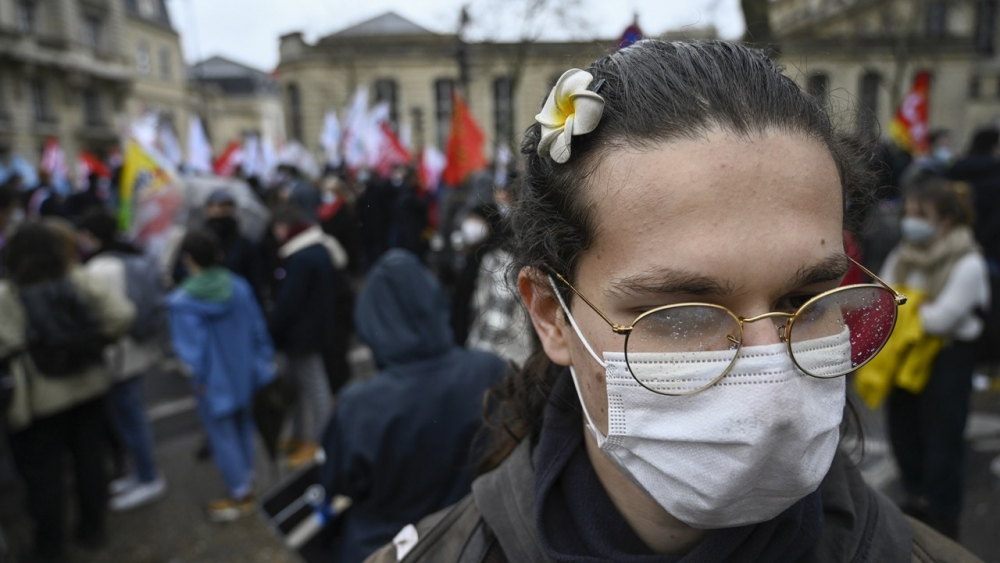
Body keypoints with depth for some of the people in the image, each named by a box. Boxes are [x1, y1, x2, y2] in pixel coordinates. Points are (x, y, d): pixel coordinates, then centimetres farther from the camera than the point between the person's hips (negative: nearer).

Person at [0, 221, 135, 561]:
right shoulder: (80, 281, -9)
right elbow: (122, 314, -13)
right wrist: (96, 342, 2)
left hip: (38, 398, -3)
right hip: (88, 388, 3)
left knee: (43, 472, 13)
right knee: (89, 459, 18)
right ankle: (93, 530, 33)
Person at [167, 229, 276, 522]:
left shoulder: (182, 302, -20)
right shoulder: (239, 287, -8)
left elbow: (191, 346, -19)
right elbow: (257, 328, 0)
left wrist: (199, 377, -5)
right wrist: (262, 360, 11)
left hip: (215, 380, -5)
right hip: (244, 373, 5)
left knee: (222, 435, 10)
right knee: (243, 426, 22)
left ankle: (240, 495, 21)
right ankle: (247, 481, 37)